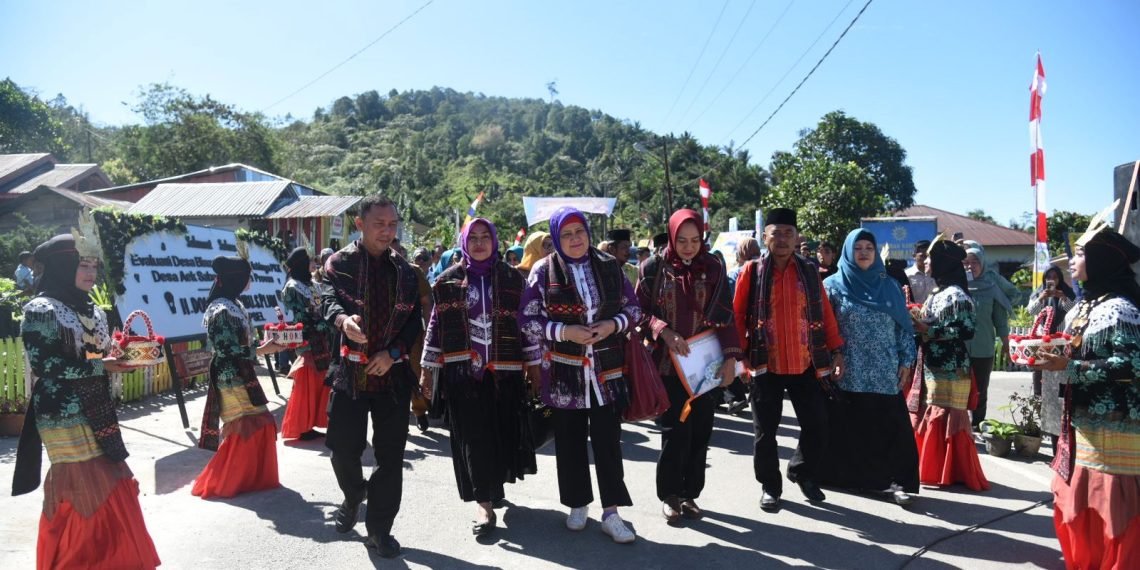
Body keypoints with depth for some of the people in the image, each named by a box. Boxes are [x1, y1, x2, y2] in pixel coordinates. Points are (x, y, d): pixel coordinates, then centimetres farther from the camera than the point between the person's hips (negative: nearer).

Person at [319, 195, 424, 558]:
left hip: (393, 374, 2)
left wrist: (393, 353, -9)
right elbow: (328, 299, -19)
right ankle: (354, 495, 37)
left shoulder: (404, 270, 9)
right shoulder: (339, 263, 0)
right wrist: (343, 319, -42)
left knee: (390, 456, 4)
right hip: (350, 371, -2)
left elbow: (415, 321, 7)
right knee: (343, 448, 3)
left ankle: (379, 530, 18)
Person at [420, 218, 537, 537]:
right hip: (462, 370, 0)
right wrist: (427, 369, 6)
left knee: (501, 432, 6)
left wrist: (534, 364, 4)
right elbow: (436, 325, 7)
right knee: (472, 436, -2)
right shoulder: (449, 280, 6)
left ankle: (492, 485, 31)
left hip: (503, 370, 1)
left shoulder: (512, 278, 6)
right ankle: (484, 502, 3)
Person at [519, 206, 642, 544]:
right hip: (563, 372, -1)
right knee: (570, 441, 10)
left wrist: (612, 325, -11)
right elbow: (528, 320, -4)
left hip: (606, 370, 1)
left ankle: (611, 512, 12)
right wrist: (564, 331, -17)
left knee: (608, 439, 2)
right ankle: (578, 505, 27)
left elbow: (633, 309, 8)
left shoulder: (609, 266, 3)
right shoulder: (543, 271, -3)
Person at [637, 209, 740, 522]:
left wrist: (730, 357, -6)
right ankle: (670, 495, 15)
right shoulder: (654, 268, -2)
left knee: (700, 431, 5)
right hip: (667, 364, -2)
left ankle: (689, 493, 22)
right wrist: (664, 331, -16)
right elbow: (640, 310, 1)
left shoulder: (713, 268, 3)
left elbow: (725, 316, 3)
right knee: (675, 430, -2)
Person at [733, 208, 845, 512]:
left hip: (806, 364, 2)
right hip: (766, 364, -2)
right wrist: (739, 354, -8)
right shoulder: (752, 271, -1)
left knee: (817, 425, 7)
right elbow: (738, 315, -1)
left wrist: (836, 350, 3)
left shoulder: (810, 271, 6)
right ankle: (770, 485, 22)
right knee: (765, 429, 6)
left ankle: (803, 471, 32)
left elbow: (824, 312, 7)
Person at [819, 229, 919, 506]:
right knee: (846, 428, 5)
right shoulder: (833, 285, 1)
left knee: (889, 428, -2)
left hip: (883, 374, 2)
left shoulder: (889, 286, 9)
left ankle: (891, 479, 5)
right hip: (846, 373, -2)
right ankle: (843, 476, 18)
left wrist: (906, 360, 4)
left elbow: (904, 326, 10)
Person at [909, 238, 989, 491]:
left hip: (949, 369, -8)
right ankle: (933, 468, 20)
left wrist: (928, 330, -18)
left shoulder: (957, 295, -12)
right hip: (933, 366, 8)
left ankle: (951, 472, 6)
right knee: (931, 419, 12)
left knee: (947, 420, -2)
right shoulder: (937, 292, 14)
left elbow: (967, 330, -19)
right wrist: (918, 325, 3)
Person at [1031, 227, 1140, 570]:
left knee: (1110, 511, -1)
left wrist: (1068, 367, -24)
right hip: (1082, 422, 8)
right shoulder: (1083, 306, 12)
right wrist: (1052, 357, 1)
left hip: (1111, 429, -8)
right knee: (1076, 507, 15)